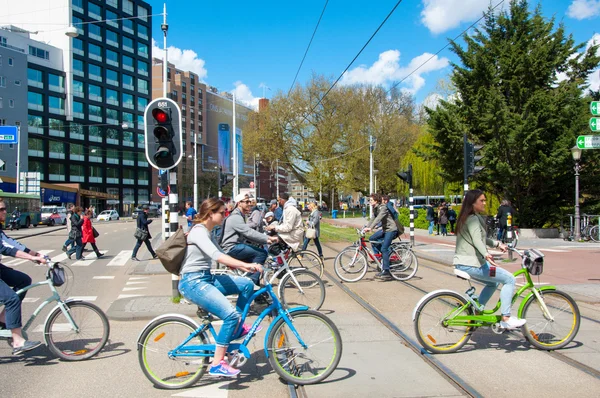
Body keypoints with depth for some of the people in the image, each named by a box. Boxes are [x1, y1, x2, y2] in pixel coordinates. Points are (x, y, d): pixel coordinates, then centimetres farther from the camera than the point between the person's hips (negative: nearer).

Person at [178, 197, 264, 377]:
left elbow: (220, 255, 18)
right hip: (193, 282, -10)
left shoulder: (206, 232, 15)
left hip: (206, 278, 10)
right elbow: (217, 256, -31)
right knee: (231, 314, -23)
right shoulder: (198, 232, -16)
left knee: (247, 284, 3)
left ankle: (236, 328, 14)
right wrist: (246, 265, -38)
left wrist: (244, 267, 6)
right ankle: (217, 364, -13)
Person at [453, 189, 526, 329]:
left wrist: (497, 244, 19)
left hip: (463, 263, 10)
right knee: (509, 279, -6)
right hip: (471, 264, -10)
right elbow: (476, 240, -30)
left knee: (493, 283, 27)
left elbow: (481, 238, 28)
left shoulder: (472, 218, 17)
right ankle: (506, 319, -5)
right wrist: (486, 254, -45)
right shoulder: (473, 219, -14)